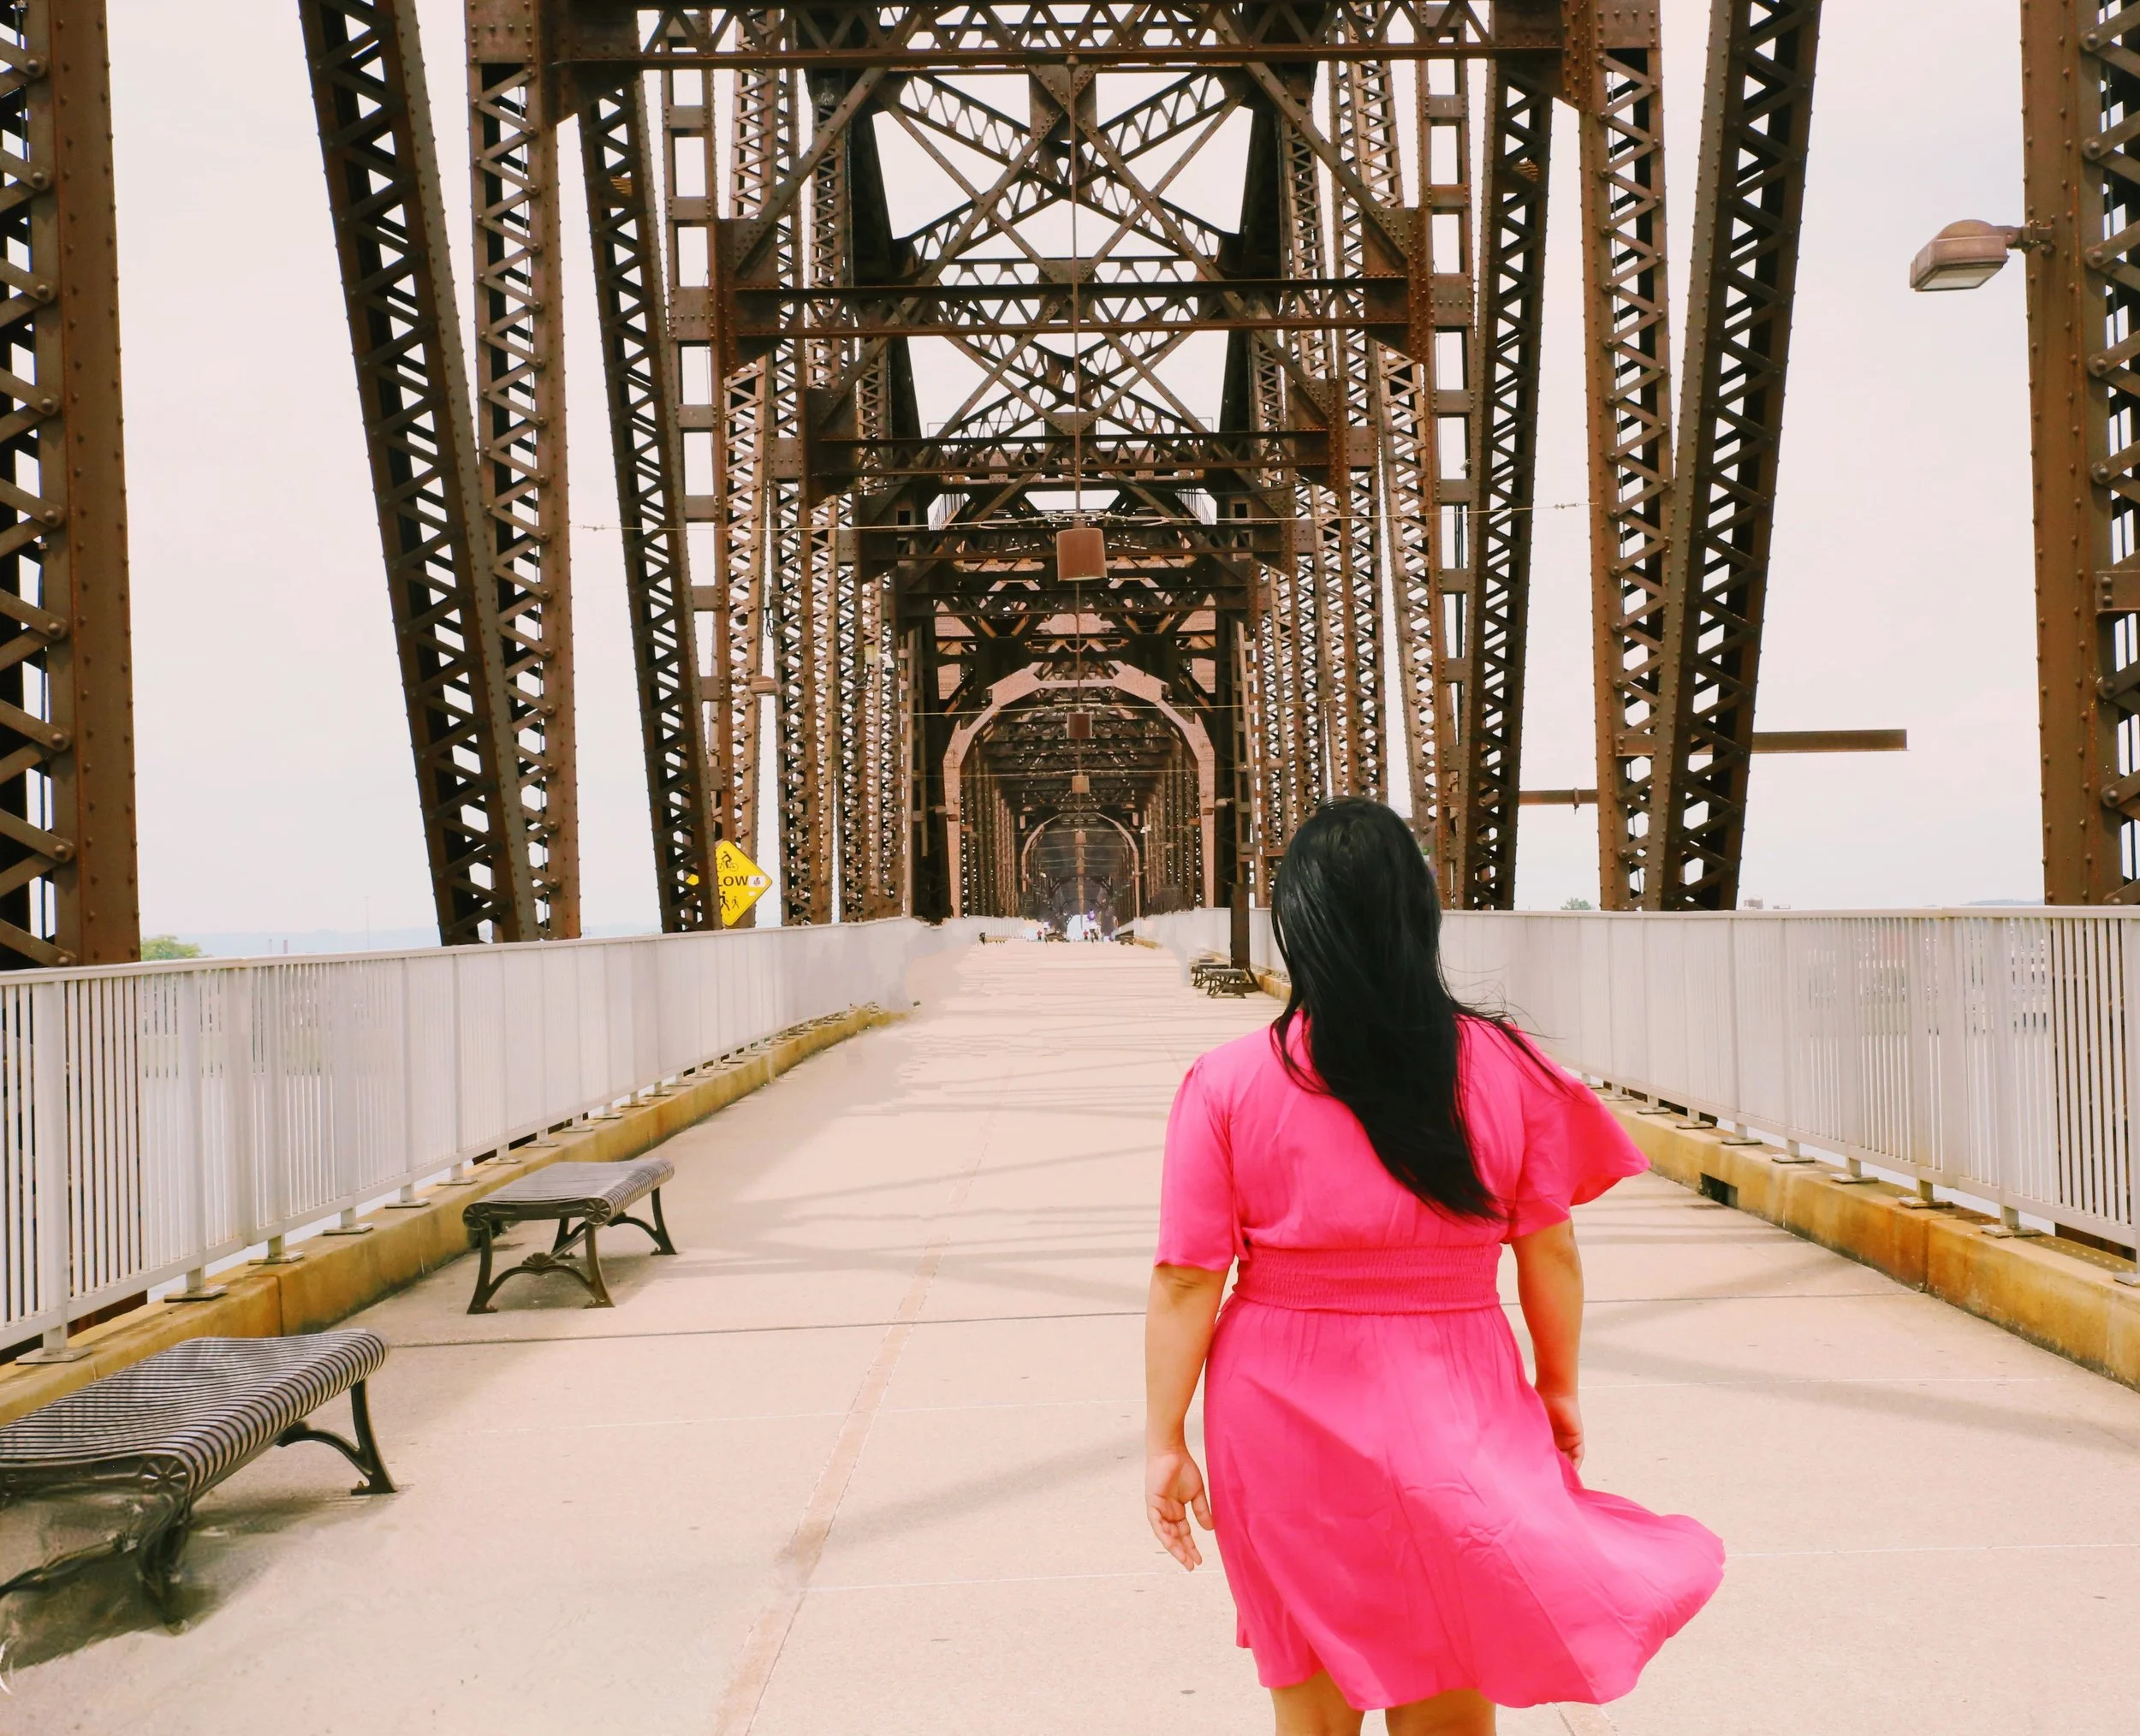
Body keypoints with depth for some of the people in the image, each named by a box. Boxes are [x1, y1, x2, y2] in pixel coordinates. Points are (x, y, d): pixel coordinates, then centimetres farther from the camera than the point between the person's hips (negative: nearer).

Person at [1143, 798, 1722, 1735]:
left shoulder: (1227, 1083, -12)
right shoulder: (1505, 1069, -8)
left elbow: (1184, 1283, -10)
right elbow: (1550, 1250, 0)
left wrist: (1163, 1440, 0)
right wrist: (1559, 1385, 15)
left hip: (1284, 1423, 0)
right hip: (1450, 1416, 1)